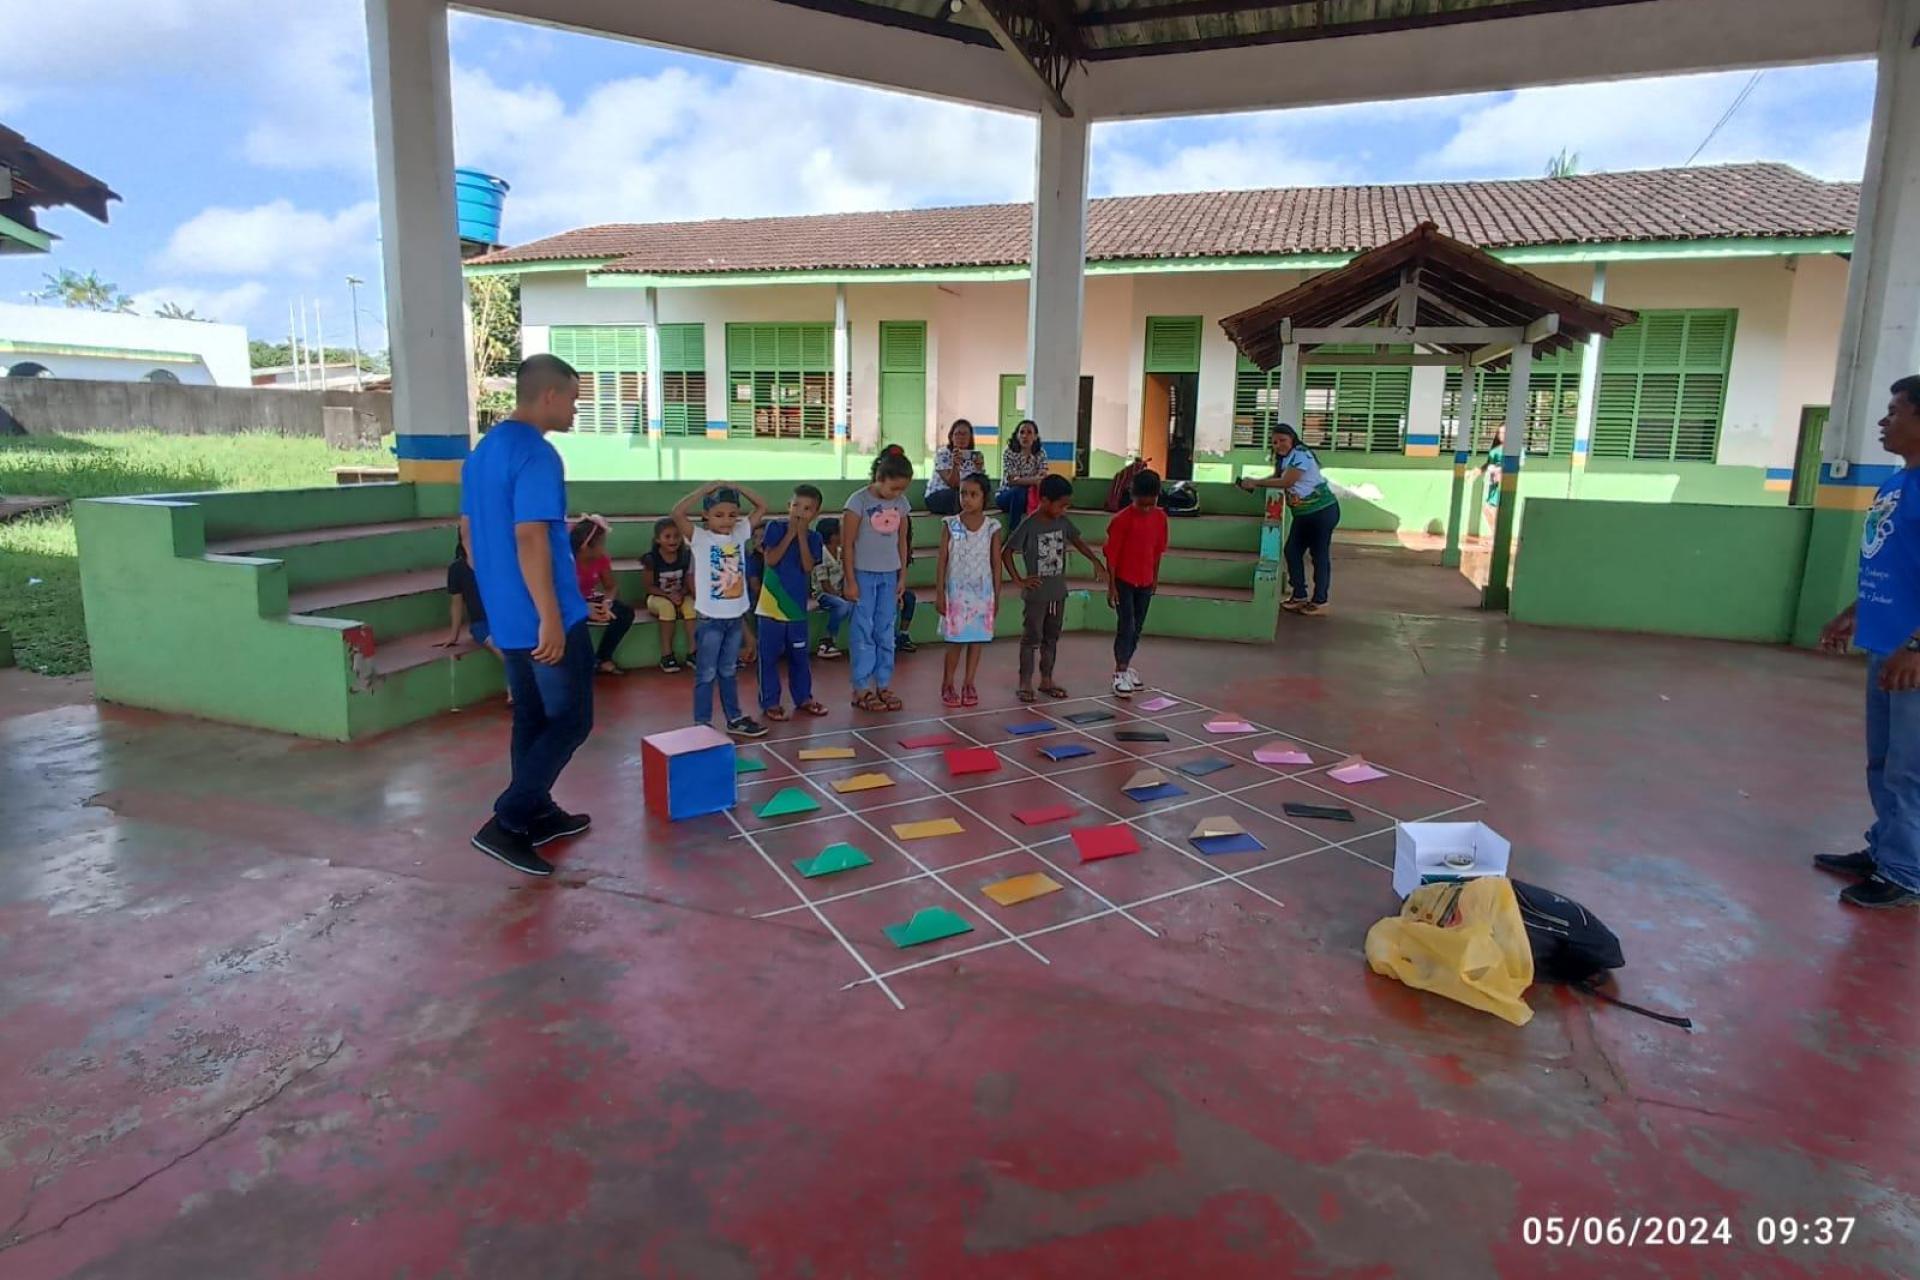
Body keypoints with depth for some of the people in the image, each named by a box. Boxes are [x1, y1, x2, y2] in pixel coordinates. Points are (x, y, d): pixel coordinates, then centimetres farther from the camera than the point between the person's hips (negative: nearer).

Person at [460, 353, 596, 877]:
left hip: (506, 616, 9)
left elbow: (468, 532, 18)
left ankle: (539, 815, 27)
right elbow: (530, 540, -24)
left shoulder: (482, 451, 13)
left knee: (532, 718, 17)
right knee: (571, 719, -1)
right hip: (545, 617, -9)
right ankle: (506, 822, -4)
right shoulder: (537, 455, -17)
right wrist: (551, 617, -23)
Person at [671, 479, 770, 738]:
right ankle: (702, 724, 11)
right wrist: (705, 489, -22)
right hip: (709, 617, -5)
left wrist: (738, 488, -5)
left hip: (736, 616, 5)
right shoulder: (699, 537, -11)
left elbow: (762, 507, 6)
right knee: (706, 674, 4)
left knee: (729, 671, 18)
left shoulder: (740, 533, 3)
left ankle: (735, 718, 28)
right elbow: (677, 513, -27)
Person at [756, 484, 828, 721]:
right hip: (772, 604, -3)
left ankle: (803, 697, 28)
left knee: (799, 655, 14)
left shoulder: (813, 538, 2)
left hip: (797, 605, 3)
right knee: (769, 656, 3)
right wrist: (790, 534, -16)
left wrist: (802, 535, -16)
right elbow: (771, 560, -15)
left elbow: (808, 566, -12)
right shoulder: (775, 527, -5)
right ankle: (770, 702, 13)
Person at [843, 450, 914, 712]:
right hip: (864, 574, -5)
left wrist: (903, 576, 8)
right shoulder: (859, 501, -11)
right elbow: (848, 544, -10)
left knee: (886, 632, 9)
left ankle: (884, 685, 17)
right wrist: (851, 581, -11)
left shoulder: (901, 503, 3)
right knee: (864, 632, 1)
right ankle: (861, 688, 8)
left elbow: (902, 541, 11)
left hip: (890, 575, 5)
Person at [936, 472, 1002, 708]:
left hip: (982, 593, 1)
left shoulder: (992, 527, -1)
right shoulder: (950, 525, -3)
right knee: (955, 641, 2)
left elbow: (996, 564, 4)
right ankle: (947, 685, 16)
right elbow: (942, 561, -2)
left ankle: (969, 685, 16)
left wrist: (996, 596, 3)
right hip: (957, 592, -1)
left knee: (977, 639, 5)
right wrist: (939, 594, -5)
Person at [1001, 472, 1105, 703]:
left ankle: (1046, 680, 25)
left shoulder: (1062, 522, 1)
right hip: (1036, 593, -6)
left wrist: (1096, 562, 6)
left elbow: (1077, 541, 16)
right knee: (1032, 638, 2)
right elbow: (1005, 553, -13)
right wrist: (1018, 580, -13)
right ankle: (1025, 683, 11)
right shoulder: (1029, 526, -16)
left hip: (1058, 592, 6)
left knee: (1051, 638, 14)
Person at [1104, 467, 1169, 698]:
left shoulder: (1160, 517, -1)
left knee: (1138, 628, 12)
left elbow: (1158, 549, 10)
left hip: (1145, 581, 5)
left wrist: (1155, 577, 13)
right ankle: (1120, 673, 1)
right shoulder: (1122, 519, -17)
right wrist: (1111, 585, -14)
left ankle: (1125, 666, 26)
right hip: (1124, 581, -5)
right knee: (1126, 627, -6)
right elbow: (1111, 554, -14)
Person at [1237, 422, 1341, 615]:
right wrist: (1253, 481, -5)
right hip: (1303, 514, 10)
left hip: (1322, 511, -10)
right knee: (1292, 551, 8)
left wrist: (1256, 482, -17)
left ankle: (1320, 601, 4)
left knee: (1319, 555, -3)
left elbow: (1286, 482, -23)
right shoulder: (1283, 458, 12)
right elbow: (1276, 477, 12)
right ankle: (1299, 595, 17)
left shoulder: (1300, 455, -18)